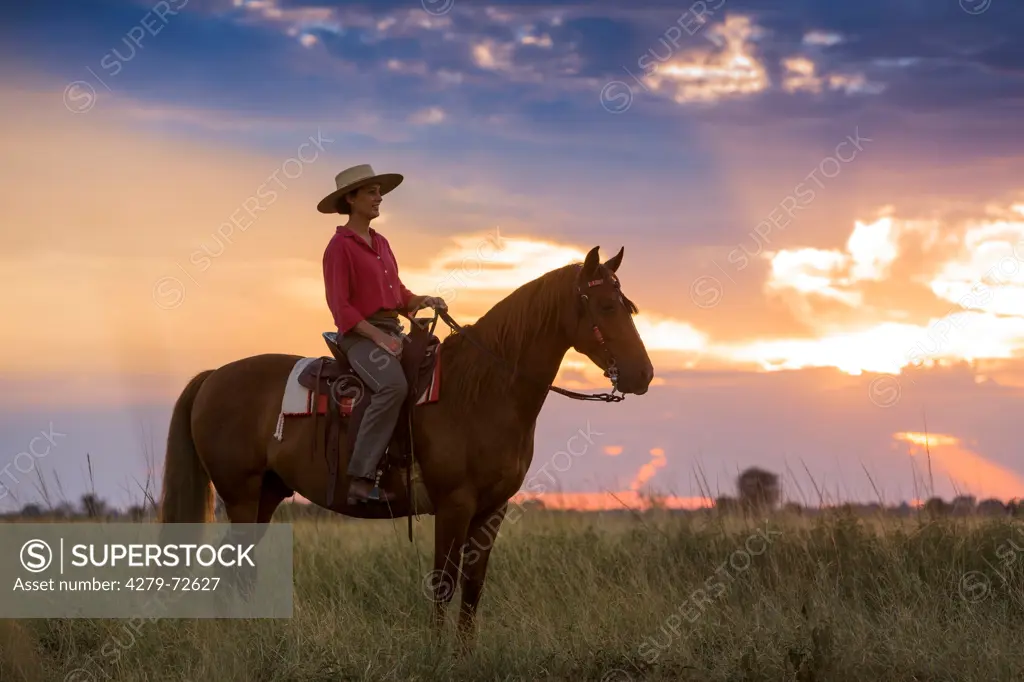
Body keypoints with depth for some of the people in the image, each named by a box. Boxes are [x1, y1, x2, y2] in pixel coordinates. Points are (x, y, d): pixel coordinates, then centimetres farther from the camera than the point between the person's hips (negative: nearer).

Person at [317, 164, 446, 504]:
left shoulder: (381, 243, 18)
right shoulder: (340, 246, -6)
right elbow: (340, 307, -11)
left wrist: (422, 301, 2)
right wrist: (378, 336, -19)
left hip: (392, 331, 9)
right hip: (360, 335, -9)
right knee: (393, 385, -34)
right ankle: (361, 478, -35)